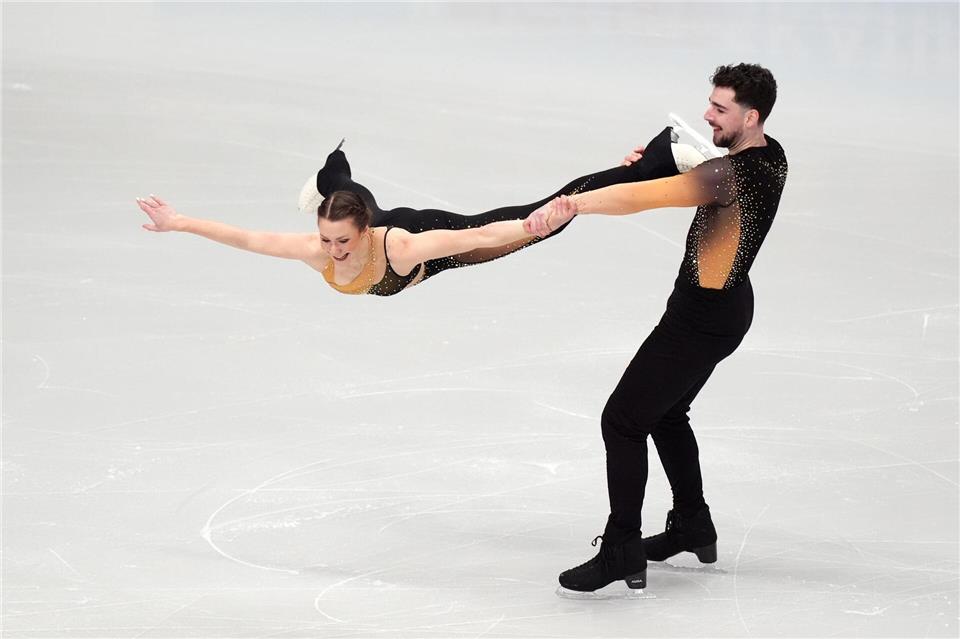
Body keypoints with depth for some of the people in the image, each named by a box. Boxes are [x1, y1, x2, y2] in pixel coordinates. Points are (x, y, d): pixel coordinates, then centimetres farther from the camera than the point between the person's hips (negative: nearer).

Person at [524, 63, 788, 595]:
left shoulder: (731, 174, -28)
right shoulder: (770, 154, 1)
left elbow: (643, 198, -41)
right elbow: (695, 181, 18)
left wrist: (573, 204, -49)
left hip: (704, 316, -10)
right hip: (728, 305, 10)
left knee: (622, 420, -6)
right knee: (665, 413, 25)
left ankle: (622, 554, -3)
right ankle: (693, 527, 36)